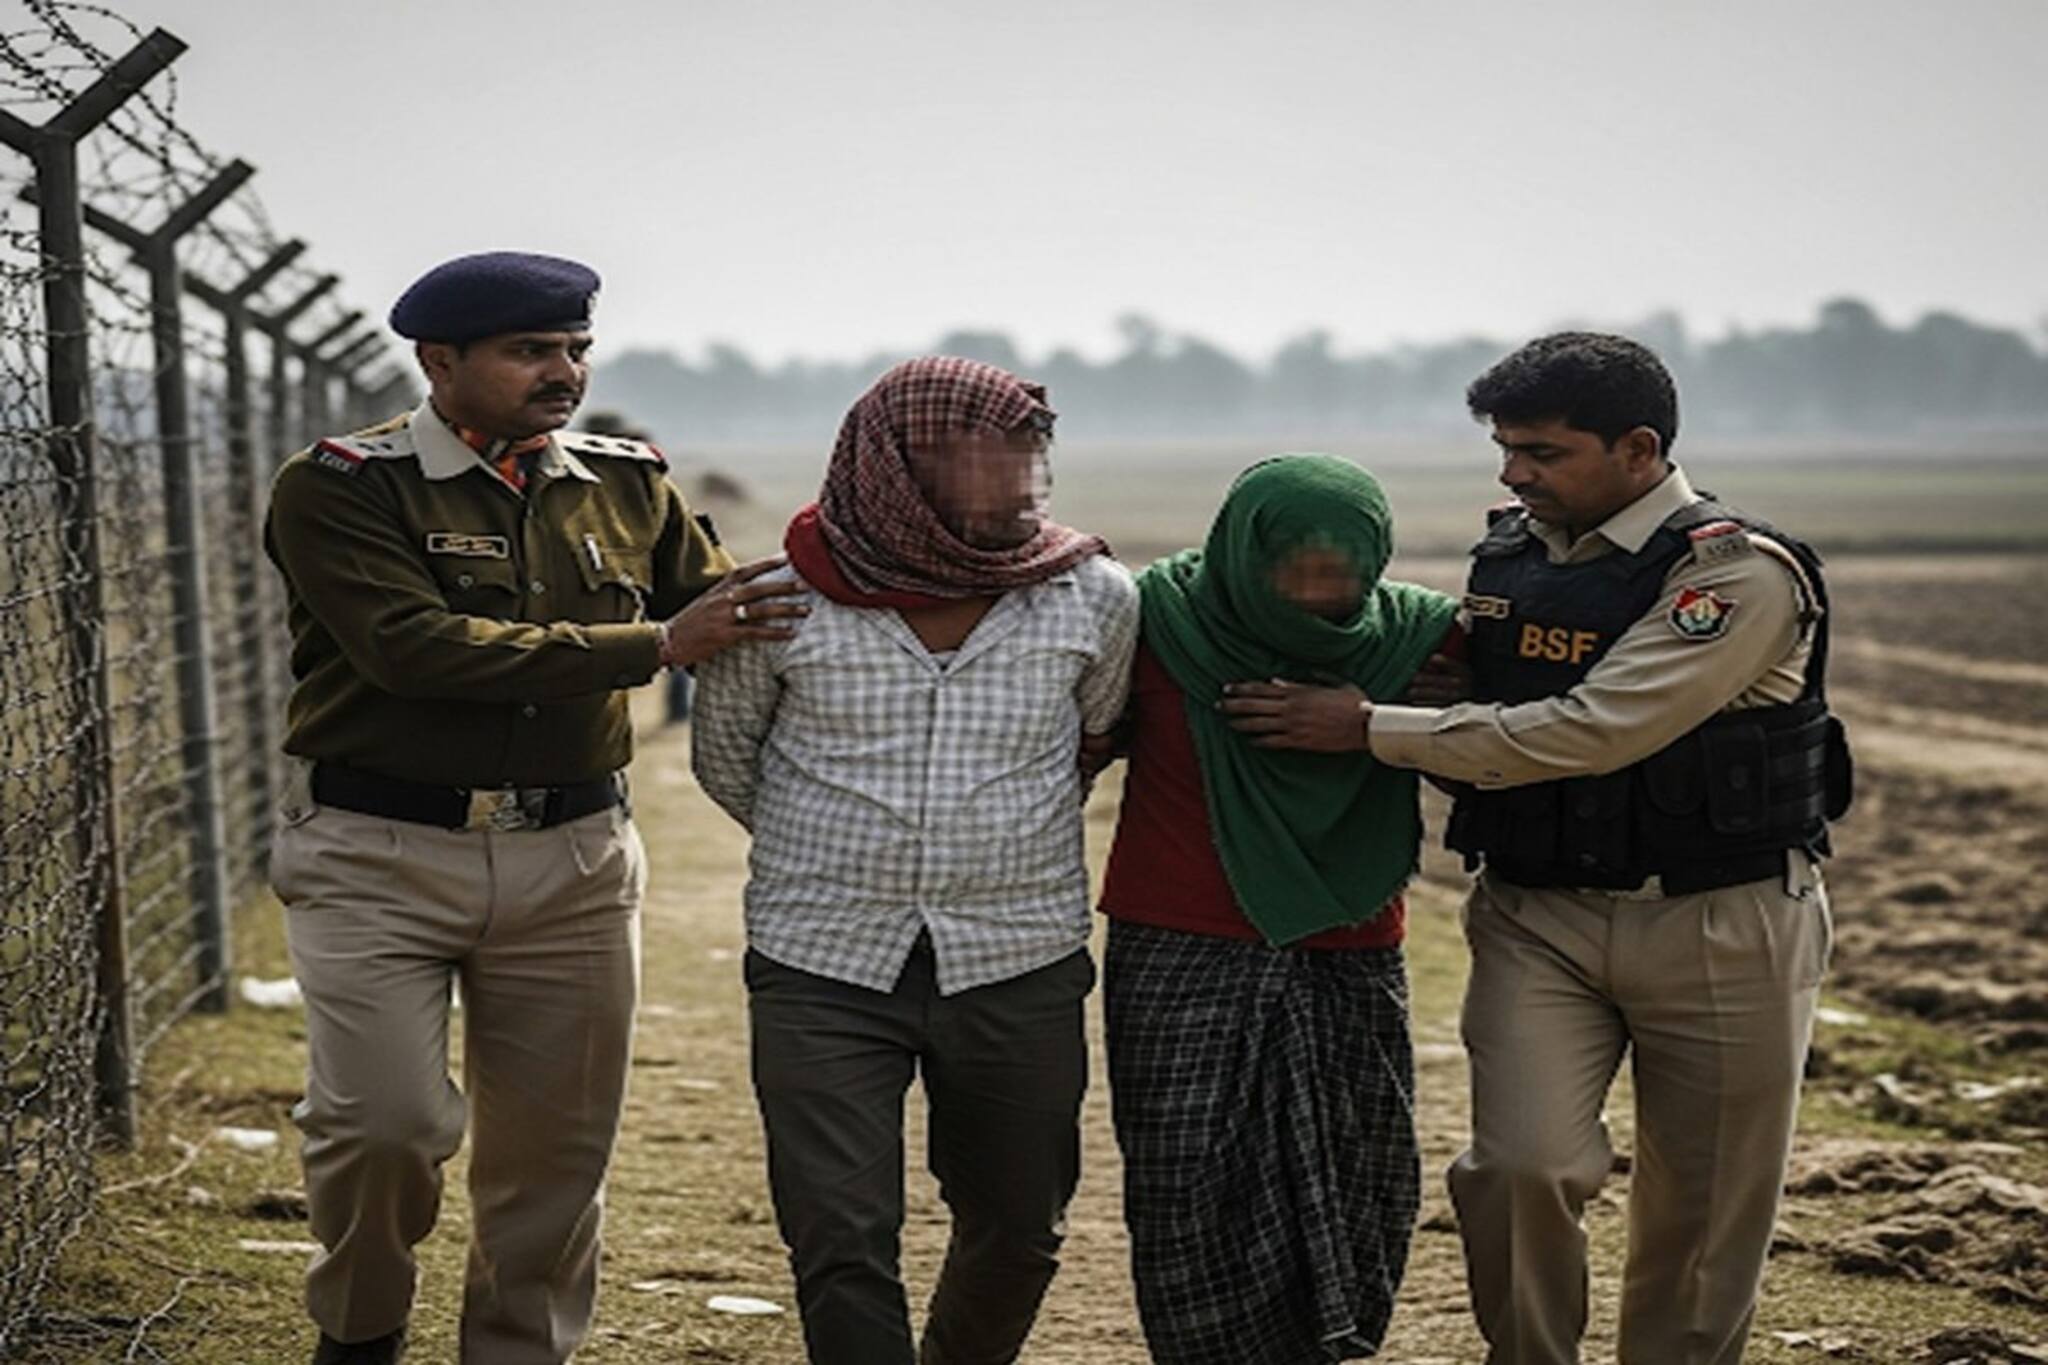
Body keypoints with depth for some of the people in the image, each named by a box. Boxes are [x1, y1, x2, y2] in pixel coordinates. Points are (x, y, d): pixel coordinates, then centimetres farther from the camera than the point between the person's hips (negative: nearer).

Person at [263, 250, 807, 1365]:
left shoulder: (625, 485, 9)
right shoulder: (337, 489, -7)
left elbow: (735, 612, 12)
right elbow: (415, 646, -20)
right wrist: (655, 648, -22)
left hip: (573, 856, 4)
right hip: (379, 856, -4)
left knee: (559, 1145, 7)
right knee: (385, 1122, -11)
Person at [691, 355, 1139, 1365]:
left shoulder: (1092, 597, -3)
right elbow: (723, 754, 11)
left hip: (1021, 968, 2)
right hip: (824, 968, -2)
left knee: (1015, 1235, 15)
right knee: (842, 1245, -7)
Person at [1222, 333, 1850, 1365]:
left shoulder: (1742, 574, -15)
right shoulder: (1508, 556, 5)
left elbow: (1591, 730, -24)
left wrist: (1371, 729, -20)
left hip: (1718, 929, -3)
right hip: (1538, 919, 4)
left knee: (1705, 1204, 7)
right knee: (1522, 1164, -14)